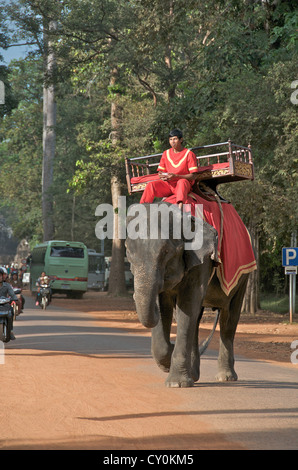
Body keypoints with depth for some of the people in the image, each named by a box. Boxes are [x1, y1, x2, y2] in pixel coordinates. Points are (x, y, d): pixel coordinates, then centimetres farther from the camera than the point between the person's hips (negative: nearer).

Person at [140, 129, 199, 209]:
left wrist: (176, 176, -21)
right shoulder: (166, 154, 14)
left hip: (184, 184, -5)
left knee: (182, 182, -39)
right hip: (168, 185, 5)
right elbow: (160, 171, 20)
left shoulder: (189, 154, -1)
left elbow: (193, 176, -8)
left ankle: (180, 206, -63)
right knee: (151, 185, -20)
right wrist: (162, 176, -7)